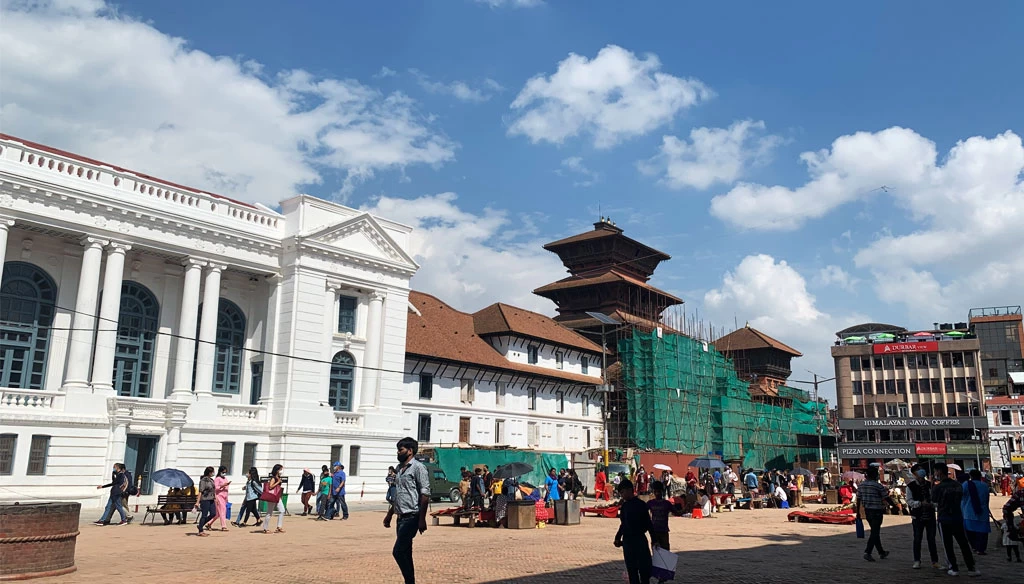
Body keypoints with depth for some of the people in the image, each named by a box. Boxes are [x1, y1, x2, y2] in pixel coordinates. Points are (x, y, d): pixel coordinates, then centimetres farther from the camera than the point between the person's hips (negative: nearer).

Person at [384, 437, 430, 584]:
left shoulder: (418, 467, -10)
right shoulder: (400, 468, 15)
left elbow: (425, 494, -16)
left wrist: (422, 519, -20)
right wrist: (389, 514, 23)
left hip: (411, 517, -9)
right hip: (401, 517, 9)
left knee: (398, 552, -13)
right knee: (405, 554, 10)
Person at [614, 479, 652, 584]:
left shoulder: (640, 504, -7)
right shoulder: (624, 506, 8)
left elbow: (648, 524, -4)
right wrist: (618, 538, 8)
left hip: (640, 539, -5)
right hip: (627, 540, 5)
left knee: (644, 567, -4)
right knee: (631, 569, 8)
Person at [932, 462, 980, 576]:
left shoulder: (937, 488, -15)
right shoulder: (958, 485, 1)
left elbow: (935, 504, -4)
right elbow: (961, 500, 13)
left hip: (944, 520, -4)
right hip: (958, 518, 4)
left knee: (948, 545, 6)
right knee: (964, 544, 12)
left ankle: (954, 569, 8)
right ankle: (971, 568, 14)